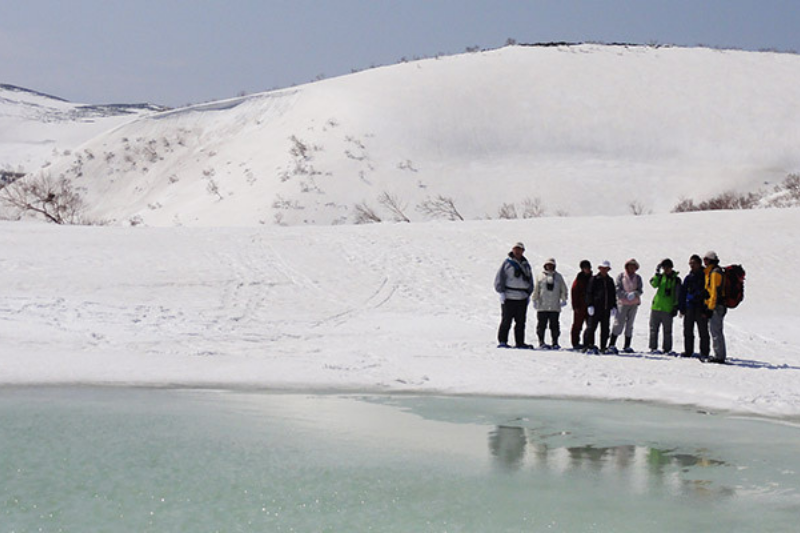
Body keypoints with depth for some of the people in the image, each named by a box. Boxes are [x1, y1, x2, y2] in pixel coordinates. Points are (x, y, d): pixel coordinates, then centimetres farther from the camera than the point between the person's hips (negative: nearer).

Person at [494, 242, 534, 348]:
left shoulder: (526, 265, 15)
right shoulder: (507, 263, 0)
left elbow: (530, 281, 23)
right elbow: (499, 278, -3)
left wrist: (529, 294, 14)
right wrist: (501, 292, -10)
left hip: (522, 298, 5)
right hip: (509, 297, -5)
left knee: (521, 322, 7)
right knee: (506, 320, -6)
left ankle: (520, 342, 13)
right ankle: (502, 341, -1)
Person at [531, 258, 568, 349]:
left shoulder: (558, 277, 10)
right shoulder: (541, 277, 5)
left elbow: (563, 289, 15)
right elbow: (536, 290, 8)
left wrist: (564, 299, 6)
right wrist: (534, 300, 4)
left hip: (555, 307, 1)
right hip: (542, 307, -1)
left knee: (555, 325, 4)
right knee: (541, 325, 0)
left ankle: (555, 343, 9)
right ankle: (541, 342, 5)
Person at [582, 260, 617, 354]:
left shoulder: (610, 281, 16)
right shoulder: (594, 279, 1)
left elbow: (613, 295, 22)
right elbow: (589, 293, -2)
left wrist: (614, 306, 14)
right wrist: (590, 305, -10)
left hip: (606, 308, 5)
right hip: (596, 307, -5)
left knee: (605, 329, 5)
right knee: (591, 327, -8)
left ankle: (603, 347, 10)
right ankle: (588, 346, -6)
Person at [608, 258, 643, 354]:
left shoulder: (638, 278, 9)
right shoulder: (621, 276, 1)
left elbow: (640, 290, 0)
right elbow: (618, 290, -7)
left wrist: (634, 293, -22)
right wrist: (626, 295, -22)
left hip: (634, 304, 4)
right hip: (622, 302, -4)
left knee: (630, 325, 8)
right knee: (619, 323, -10)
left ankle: (627, 346, 14)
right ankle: (612, 345, -9)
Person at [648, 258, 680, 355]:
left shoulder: (676, 279, 4)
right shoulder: (661, 276, 8)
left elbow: (677, 295, 4)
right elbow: (654, 284, -11)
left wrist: (676, 307, -2)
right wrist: (657, 273, -18)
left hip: (668, 309, -2)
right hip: (656, 307, 2)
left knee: (667, 330, 2)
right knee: (654, 328, 3)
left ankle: (667, 348, 8)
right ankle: (653, 348, 8)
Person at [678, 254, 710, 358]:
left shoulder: (704, 276, -1)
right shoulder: (688, 278, 14)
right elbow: (682, 294, 18)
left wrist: (705, 309, -13)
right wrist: (681, 308, 10)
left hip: (700, 308, -5)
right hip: (689, 308, 5)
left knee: (703, 332, -4)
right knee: (688, 331, 8)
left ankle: (704, 352, 0)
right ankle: (688, 351, 16)